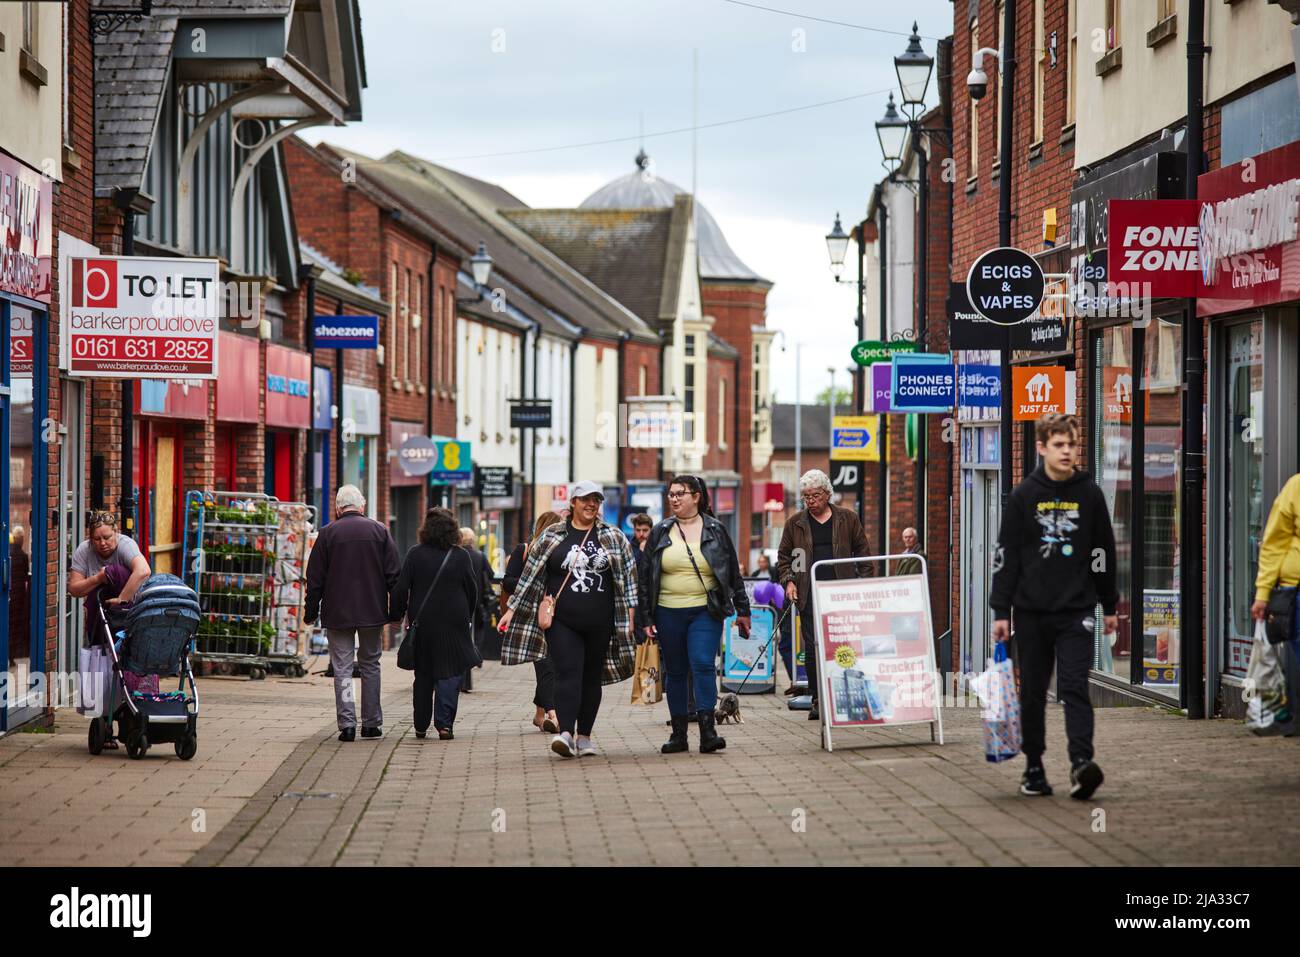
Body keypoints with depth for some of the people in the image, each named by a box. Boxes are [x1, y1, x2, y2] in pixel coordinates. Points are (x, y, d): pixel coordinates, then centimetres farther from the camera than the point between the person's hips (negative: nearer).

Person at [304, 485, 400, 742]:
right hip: (372, 612, 2)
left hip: (337, 613, -2)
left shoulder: (328, 533, -3)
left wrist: (311, 612, 7)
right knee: (370, 665, 13)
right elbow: (394, 574, 3)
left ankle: (347, 724, -7)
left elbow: (315, 578, -1)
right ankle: (371, 723, 13)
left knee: (342, 668, 1)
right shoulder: (379, 531, 2)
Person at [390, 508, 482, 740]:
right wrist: (466, 618, 17)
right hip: (454, 623, -1)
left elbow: (400, 589, -3)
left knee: (423, 676, 12)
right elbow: (473, 590, 4)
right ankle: (444, 724, -9)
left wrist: (396, 614, 9)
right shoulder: (462, 556, -3)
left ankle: (421, 725, 17)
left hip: (422, 624, 1)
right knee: (449, 673, 0)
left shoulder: (415, 554, -4)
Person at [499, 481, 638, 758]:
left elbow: (628, 577, 9)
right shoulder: (551, 537, 5)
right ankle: (565, 733, -26)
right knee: (568, 673, -15)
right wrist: (512, 609, 5)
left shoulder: (614, 538, 8)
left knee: (592, 678, 7)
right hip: (562, 622, -2)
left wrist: (630, 613, 2)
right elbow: (530, 576, 7)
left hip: (599, 624, 2)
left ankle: (584, 736, 16)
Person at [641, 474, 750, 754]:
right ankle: (679, 734, 14)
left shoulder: (715, 530, 5)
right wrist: (646, 618, 3)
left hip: (706, 612, -2)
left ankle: (707, 731, -17)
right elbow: (646, 576, 8)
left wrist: (742, 610, 9)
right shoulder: (660, 532, 7)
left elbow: (733, 572, 10)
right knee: (675, 672, 7)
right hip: (668, 613, 2)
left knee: (703, 664, -16)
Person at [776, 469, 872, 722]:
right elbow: (784, 556, 16)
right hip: (809, 596, 1)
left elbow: (863, 552, 10)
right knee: (812, 648, -3)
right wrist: (788, 580, 0)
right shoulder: (795, 523, 11)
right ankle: (817, 700, 4)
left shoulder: (848, 519, 9)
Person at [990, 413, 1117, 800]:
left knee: (1075, 687, -11)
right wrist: (1001, 611, -2)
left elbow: (1103, 551, 12)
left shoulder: (1089, 494, 5)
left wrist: (1109, 605, 12)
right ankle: (1034, 766, 16)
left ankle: (1081, 762, -20)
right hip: (1031, 611, 1)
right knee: (1033, 692, 7)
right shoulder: (1023, 496, 1)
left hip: (1077, 609, 0)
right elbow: (1005, 556, 2)